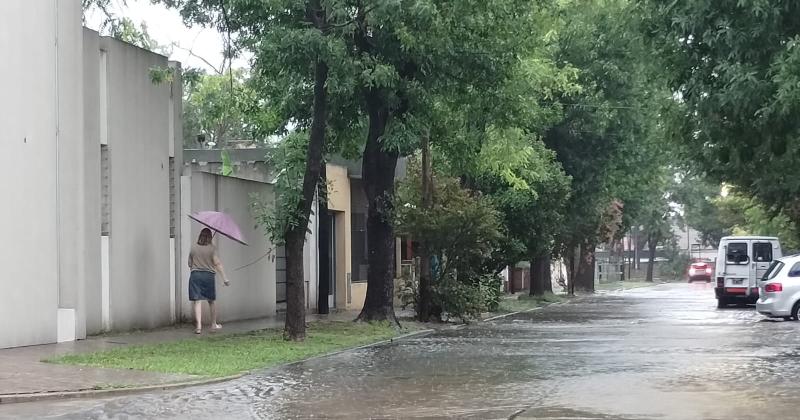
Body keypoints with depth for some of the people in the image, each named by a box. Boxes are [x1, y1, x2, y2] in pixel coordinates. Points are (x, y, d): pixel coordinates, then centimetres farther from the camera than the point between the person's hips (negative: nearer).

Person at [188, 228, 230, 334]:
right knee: (211, 301, 15)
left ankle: (198, 325, -15)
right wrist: (225, 279, -10)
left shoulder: (193, 248, 4)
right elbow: (217, 264, -10)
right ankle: (214, 324, 24)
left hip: (195, 275, 0)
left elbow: (190, 265, 11)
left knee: (197, 301, -3)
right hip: (209, 275, 0)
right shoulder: (212, 248, -3)